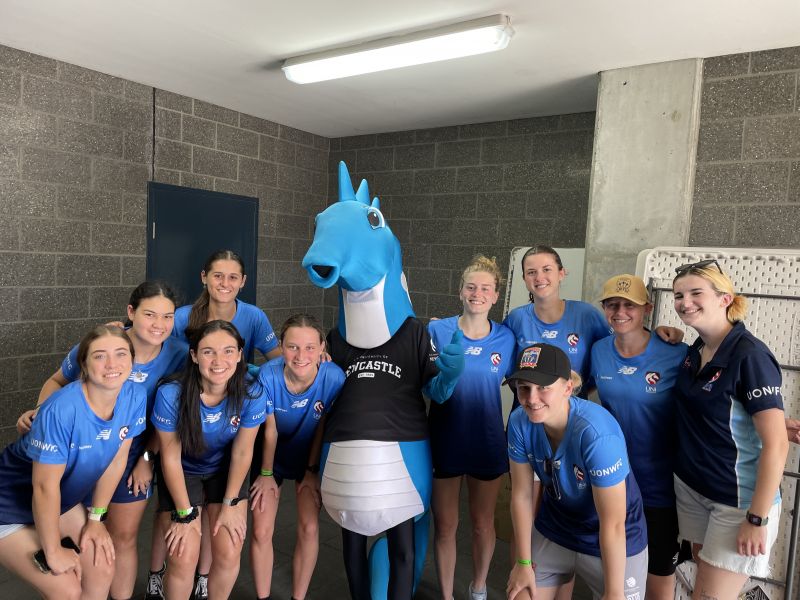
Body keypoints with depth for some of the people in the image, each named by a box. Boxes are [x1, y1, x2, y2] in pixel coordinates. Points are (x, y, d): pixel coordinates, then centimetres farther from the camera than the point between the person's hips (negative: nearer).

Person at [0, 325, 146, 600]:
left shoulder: (135, 396, -17)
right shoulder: (61, 409, -35)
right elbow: (45, 486, -26)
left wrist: (96, 518, 1)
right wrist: (53, 552, -15)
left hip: (63, 501, 6)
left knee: (103, 569, 7)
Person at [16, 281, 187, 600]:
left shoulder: (179, 355, -20)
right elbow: (57, 381, -3)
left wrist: (148, 457, -5)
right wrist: (39, 412, -20)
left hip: (137, 452, 1)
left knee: (123, 535, 10)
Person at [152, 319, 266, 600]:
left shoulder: (252, 394, -26)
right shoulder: (171, 394, -29)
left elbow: (242, 453, -12)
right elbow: (171, 457, -17)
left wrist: (230, 504, -5)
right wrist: (185, 513, -11)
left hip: (225, 471, 1)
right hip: (183, 473, -1)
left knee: (228, 554, -4)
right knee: (183, 559, -8)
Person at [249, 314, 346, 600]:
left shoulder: (334, 377, -31)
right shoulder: (268, 375, -31)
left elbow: (322, 428, -13)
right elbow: (270, 430, -16)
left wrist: (312, 470, -2)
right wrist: (266, 474, -3)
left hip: (309, 457, 0)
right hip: (272, 457, 0)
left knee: (309, 528, -1)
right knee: (261, 531, -1)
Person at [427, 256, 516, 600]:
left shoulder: (506, 338, -5)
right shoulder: (437, 331, -10)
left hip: (488, 445, 1)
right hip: (445, 443, -1)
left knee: (482, 523, 19)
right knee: (445, 526, 11)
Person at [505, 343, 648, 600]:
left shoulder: (597, 433, -34)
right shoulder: (520, 422, -18)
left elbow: (613, 524, -25)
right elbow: (521, 494, -8)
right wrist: (524, 562, 0)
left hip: (615, 545, -4)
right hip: (553, 534, 4)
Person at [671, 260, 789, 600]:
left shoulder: (750, 356, -20)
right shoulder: (694, 351, 2)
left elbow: (776, 445, -20)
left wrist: (757, 519, -19)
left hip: (738, 501, -7)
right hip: (690, 488, 7)